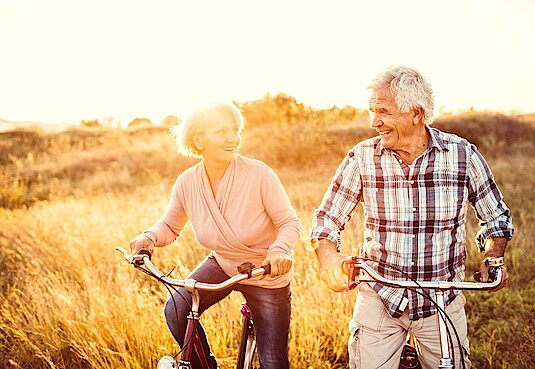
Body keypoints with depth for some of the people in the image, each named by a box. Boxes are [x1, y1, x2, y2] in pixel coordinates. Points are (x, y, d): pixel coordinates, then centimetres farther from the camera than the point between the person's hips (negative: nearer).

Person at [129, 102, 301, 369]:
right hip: (221, 265, 3)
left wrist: (280, 249, -38)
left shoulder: (258, 174, -24)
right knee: (176, 312, -22)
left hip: (267, 275, -3)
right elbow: (169, 225, 3)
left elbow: (290, 222, -17)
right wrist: (150, 237, -19)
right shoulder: (187, 183, -13)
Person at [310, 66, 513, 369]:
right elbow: (326, 220, -2)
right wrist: (329, 258, -21)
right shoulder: (362, 158, -7)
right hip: (379, 297, 0)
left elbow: (497, 218, 6)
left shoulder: (464, 155, -6)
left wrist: (493, 259, -12)